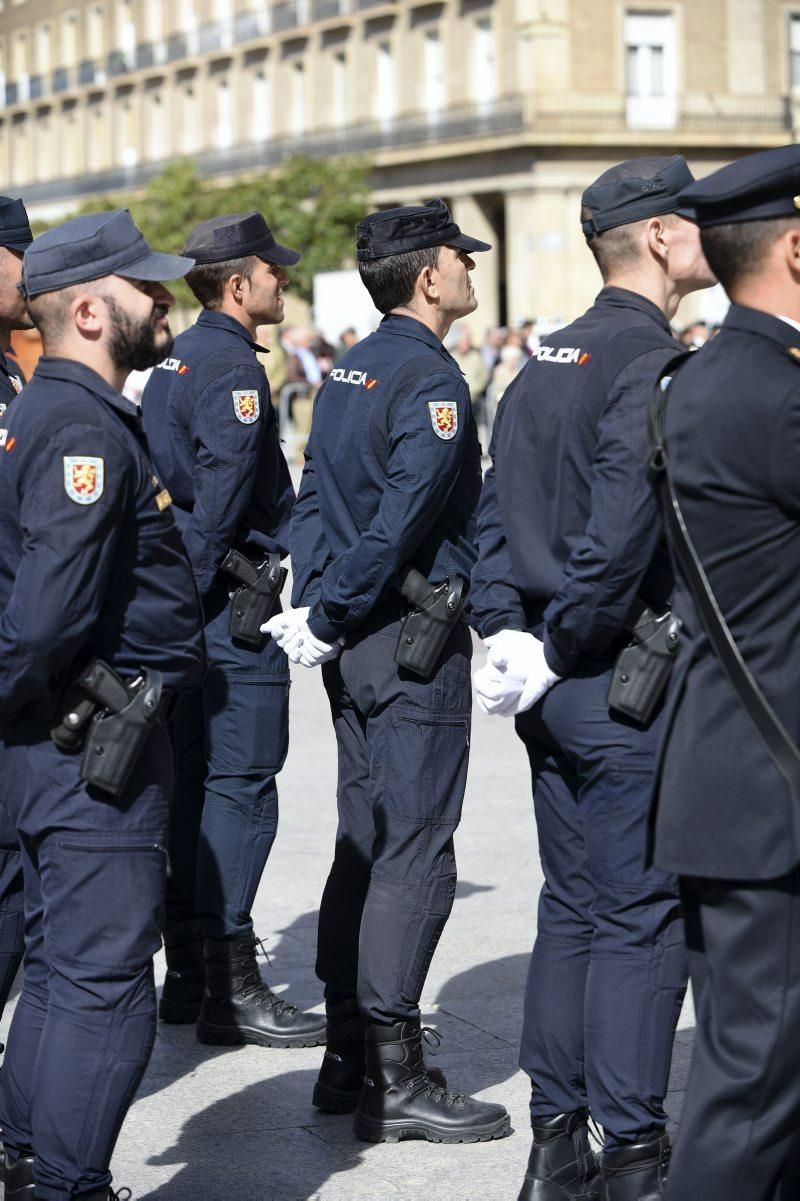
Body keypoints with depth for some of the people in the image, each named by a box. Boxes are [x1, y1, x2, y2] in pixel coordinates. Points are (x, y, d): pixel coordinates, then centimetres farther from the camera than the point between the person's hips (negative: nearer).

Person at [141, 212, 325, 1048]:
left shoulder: (174, 361, 16)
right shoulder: (231, 368, -14)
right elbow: (222, 492, -20)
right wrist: (195, 587, -13)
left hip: (185, 607, 10)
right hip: (233, 607, -10)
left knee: (191, 782, 13)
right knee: (239, 784, -7)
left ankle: (186, 972, 19)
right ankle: (230, 988, -5)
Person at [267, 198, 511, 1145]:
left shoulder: (349, 371, 13)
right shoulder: (430, 380, -15)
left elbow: (313, 498, 12)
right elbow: (401, 522, -21)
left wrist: (314, 608, 6)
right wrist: (326, 620, -12)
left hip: (356, 646, 9)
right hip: (413, 641, -9)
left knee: (365, 844, 14)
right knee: (415, 854, -6)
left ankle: (348, 1057, 19)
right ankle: (394, 1081, -3)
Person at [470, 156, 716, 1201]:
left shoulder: (547, 361, 13)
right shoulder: (652, 364, -15)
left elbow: (495, 514, 11)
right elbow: (621, 535, -24)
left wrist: (508, 633, 4)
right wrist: (558, 651, -14)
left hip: (558, 686, 9)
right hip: (626, 683, -9)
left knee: (572, 906, 13)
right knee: (641, 915, -2)